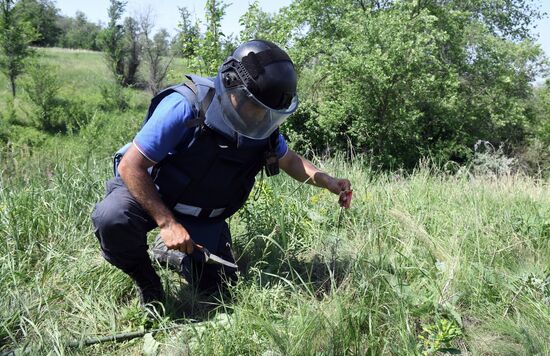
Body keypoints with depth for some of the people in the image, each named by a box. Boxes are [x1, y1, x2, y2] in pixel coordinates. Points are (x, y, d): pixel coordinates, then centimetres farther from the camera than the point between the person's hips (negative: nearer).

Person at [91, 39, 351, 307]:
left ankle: (169, 251, 29)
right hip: (148, 193, -5)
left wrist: (327, 181, -12)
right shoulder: (185, 107, -33)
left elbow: (289, 160, 8)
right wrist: (167, 223, -32)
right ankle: (143, 276, -4)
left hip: (203, 217, 5)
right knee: (113, 219, -37)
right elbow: (130, 166, -28)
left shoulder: (263, 126, -13)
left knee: (215, 283, 0)